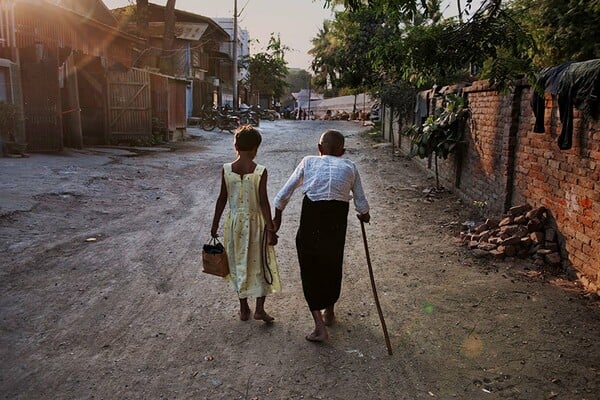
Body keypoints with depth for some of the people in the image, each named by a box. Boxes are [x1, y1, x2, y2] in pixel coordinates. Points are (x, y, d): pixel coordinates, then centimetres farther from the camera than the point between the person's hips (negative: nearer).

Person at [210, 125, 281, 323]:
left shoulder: (226, 169, -6)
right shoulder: (260, 171, -13)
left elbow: (222, 199, -2)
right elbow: (263, 202, -13)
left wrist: (215, 225, 8)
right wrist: (271, 229, -7)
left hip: (234, 221, 3)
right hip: (255, 221, -2)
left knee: (239, 264, 15)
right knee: (261, 264, 12)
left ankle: (244, 309, 25)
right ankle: (259, 308, 9)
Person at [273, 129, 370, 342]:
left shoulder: (309, 161, 10)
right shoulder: (350, 167, 11)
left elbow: (284, 193, 9)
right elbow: (361, 204, 10)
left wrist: (277, 218, 22)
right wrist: (364, 215, 32)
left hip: (311, 216, -1)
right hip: (337, 219, 2)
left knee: (310, 268, 12)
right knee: (332, 265, 22)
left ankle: (320, 326, 7)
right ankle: (329, 312, 42)